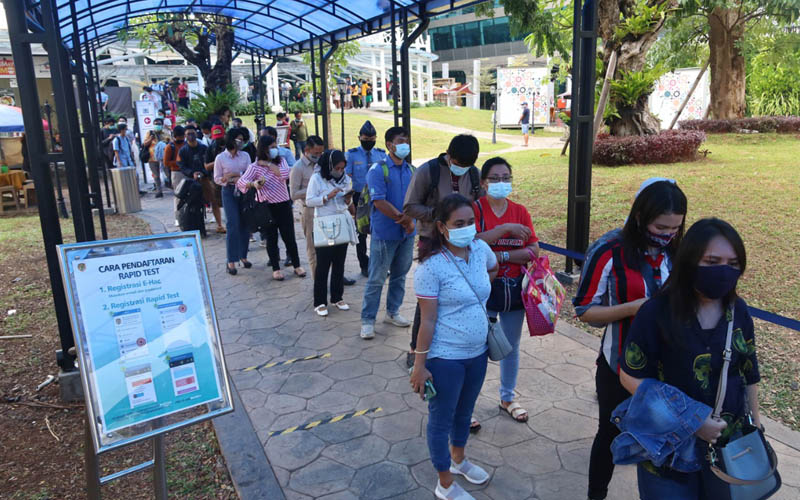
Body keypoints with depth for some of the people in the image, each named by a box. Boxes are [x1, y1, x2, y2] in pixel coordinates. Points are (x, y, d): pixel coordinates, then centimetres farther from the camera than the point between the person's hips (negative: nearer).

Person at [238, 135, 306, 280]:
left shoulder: (281, 161, 6)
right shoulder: (255, 167, -4)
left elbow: (285, 174, -14)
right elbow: (241, 182, -14)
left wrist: (268, 164, -12)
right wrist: (254, 183, -34)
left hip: (284, 205, 2)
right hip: (267, 207, -2)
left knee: (289, 237, 6)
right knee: (271, 239, 7)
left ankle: (297, 266, 21)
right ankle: (276, 269, 19)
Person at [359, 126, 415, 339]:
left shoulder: (411, 170, 8)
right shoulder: (378, 170, -11)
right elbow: (379, 202, -19)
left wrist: (410, 220, -16)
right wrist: (403, 218, -19)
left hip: (407, 233, 6)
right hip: (385, 232, -6)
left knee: (400, 274, 16)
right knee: (377, 278, 1)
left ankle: (393, 312, 33)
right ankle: (367, 320, 12)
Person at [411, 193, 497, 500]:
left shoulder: (481, 249, -5)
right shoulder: (432, 266, -22)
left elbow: (494, 268, 21)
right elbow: (427, 320, -19)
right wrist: (420, 365, -15)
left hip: (478, 352, 6)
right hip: (445, 358, -6)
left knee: (465, 410, 26)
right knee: (442, 418, 12)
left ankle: (458, 460, 51)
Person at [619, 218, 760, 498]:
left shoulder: (738, 312, -4)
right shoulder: (657, 313, -19)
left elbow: (748, 375, 8)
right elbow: (631, 377, -16)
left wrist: (755, 426, 13)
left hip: (729, 443, 4)